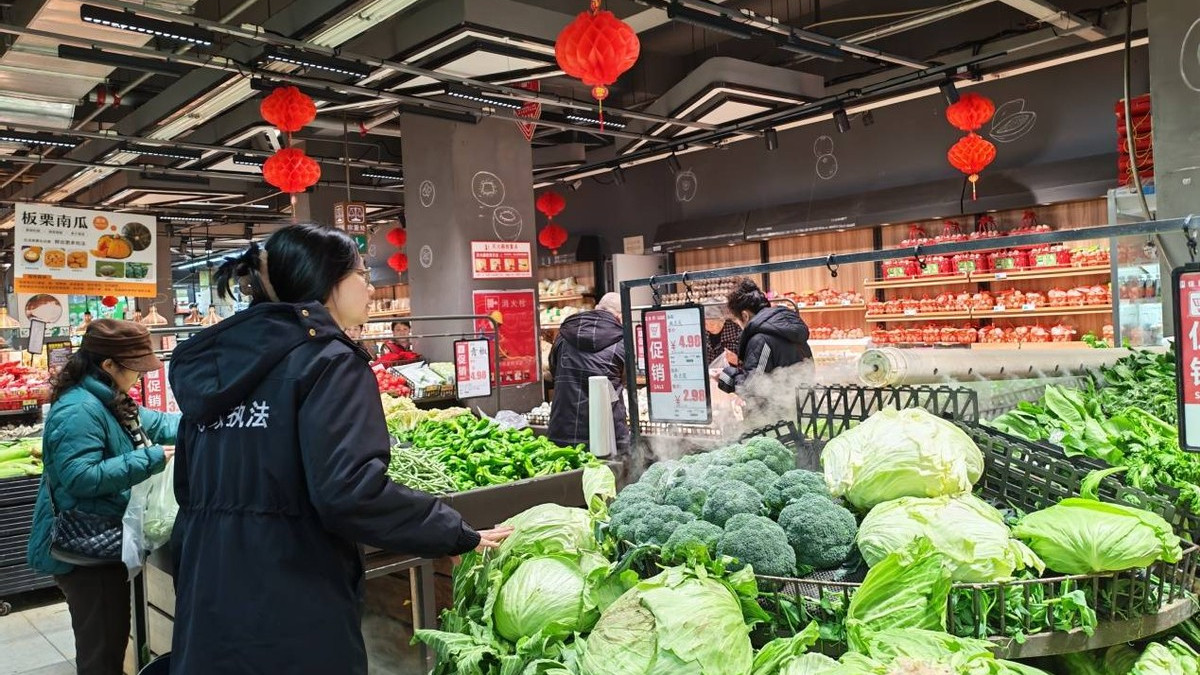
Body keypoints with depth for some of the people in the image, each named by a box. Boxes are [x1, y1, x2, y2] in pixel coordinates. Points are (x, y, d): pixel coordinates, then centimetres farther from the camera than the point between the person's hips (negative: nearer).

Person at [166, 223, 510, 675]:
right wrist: (458, 535, -16)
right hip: (294, 616, -7)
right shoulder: (328, 361, -13)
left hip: (209, 606, 7)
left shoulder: (213, 363, 10)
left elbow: (188, 486, 17)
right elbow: (348, 490, -26)